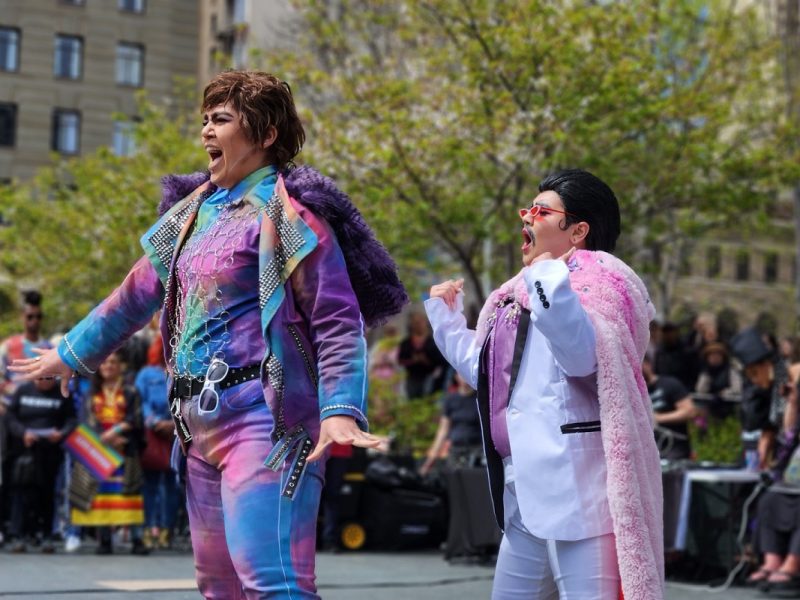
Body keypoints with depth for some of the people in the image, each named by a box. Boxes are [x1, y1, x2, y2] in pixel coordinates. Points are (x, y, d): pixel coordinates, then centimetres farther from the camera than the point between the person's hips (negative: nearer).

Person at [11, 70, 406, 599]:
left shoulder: (288, 212, -8)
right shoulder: (198, 209, 17)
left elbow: (338, 322, -14)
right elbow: (140, 292, 28)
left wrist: (341, 410, -28)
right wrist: (72, 354, 37)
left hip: (263, 416, -9)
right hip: (201, 422, 9)